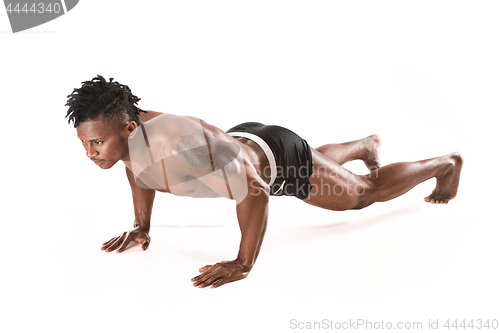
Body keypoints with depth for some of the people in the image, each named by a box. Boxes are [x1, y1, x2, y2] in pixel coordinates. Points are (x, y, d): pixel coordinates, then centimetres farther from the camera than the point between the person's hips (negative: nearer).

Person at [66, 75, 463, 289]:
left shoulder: (182, 147, -45)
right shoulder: (123, 131, -17)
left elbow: (254, 190, -41)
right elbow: (139, 170, 7)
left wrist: (243, 265, -36)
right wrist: (142, 226, 3)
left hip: (280, 160, -7)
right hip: (243, 139, 8)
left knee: (366, 191, 14)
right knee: (324, 161, 38)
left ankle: (446, 163, 41)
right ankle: (368, 144, 68)